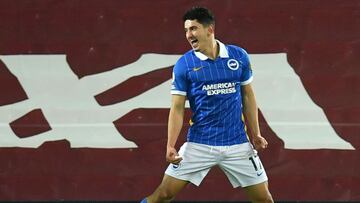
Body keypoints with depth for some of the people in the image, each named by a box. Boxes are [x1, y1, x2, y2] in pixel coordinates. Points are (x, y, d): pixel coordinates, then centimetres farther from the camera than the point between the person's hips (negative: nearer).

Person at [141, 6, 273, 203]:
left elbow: (247, 96, 10)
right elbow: (177, 108, -4)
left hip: (237, 144, 1)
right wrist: (170, 146, -13)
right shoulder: (184, 65, -4)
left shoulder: (239, 56, 1)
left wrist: (255, 135, 7)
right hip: (199, 145, -1)